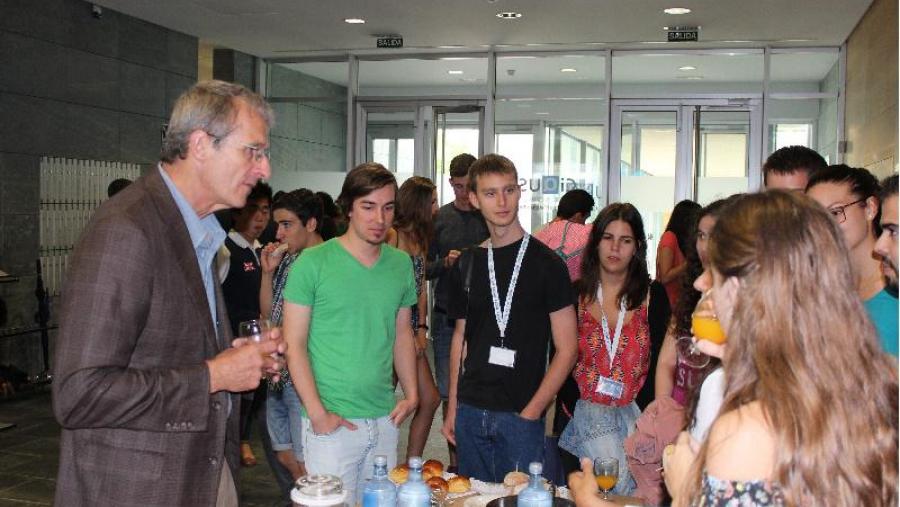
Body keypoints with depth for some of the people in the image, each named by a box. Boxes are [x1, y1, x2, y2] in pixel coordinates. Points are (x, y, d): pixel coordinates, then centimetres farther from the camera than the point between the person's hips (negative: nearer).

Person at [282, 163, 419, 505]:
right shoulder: (313, 262, -8)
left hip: (385, 420, 5)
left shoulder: (401, 264, 6)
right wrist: (318, 413, -13)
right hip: (331, 423, -4)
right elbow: (294, 344, -8)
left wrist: (411, 394, 6)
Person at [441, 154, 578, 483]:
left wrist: (532, 411, -13)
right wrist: (452, 407, 9)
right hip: (470, 413, 4)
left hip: (520, 415, -4)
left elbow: (566, 349, -7)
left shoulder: (546, 264, -6)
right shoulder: (467, 264, 8)